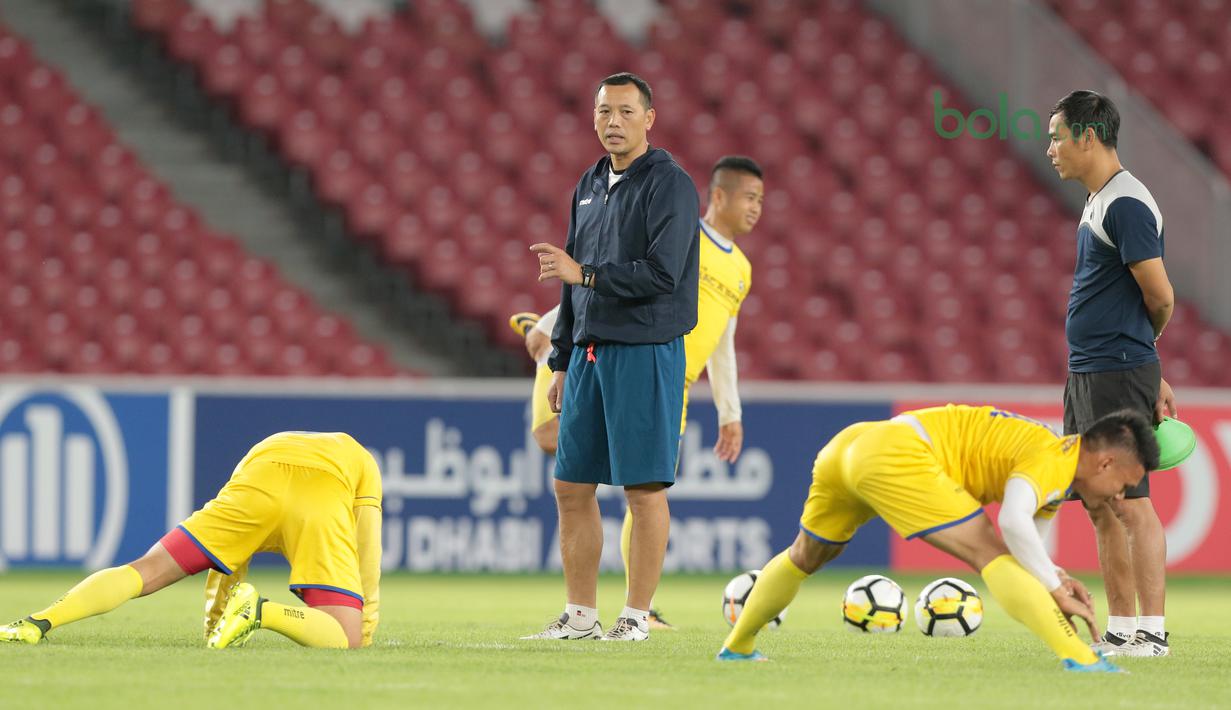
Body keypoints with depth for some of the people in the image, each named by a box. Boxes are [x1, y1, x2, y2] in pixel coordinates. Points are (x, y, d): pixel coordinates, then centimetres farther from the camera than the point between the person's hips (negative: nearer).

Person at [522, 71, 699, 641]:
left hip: (645, 354, -8)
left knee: (644, 488, -5)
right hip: (589, 352, 8)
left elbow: (662, 274, -18)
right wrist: (562, 362, 18)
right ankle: (580, 616, 14)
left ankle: (637, 616, 0)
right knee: (571, 487, 7)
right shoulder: (591, 185, 16)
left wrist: (586, 273, -16)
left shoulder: (670, 185, -8)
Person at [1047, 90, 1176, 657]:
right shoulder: (1098, 203, 16)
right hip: (1086, 373, 10)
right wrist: (1151, 377, 22)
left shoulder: (1127, 204, -15)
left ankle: (1151, 631, -7)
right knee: (1100, 506, 11)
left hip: (1117, 375, -10)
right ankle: (1120, 630, 15)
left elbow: (1160, 299, -16)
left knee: (1128, 501, -9)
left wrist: (1142, 357, 3)